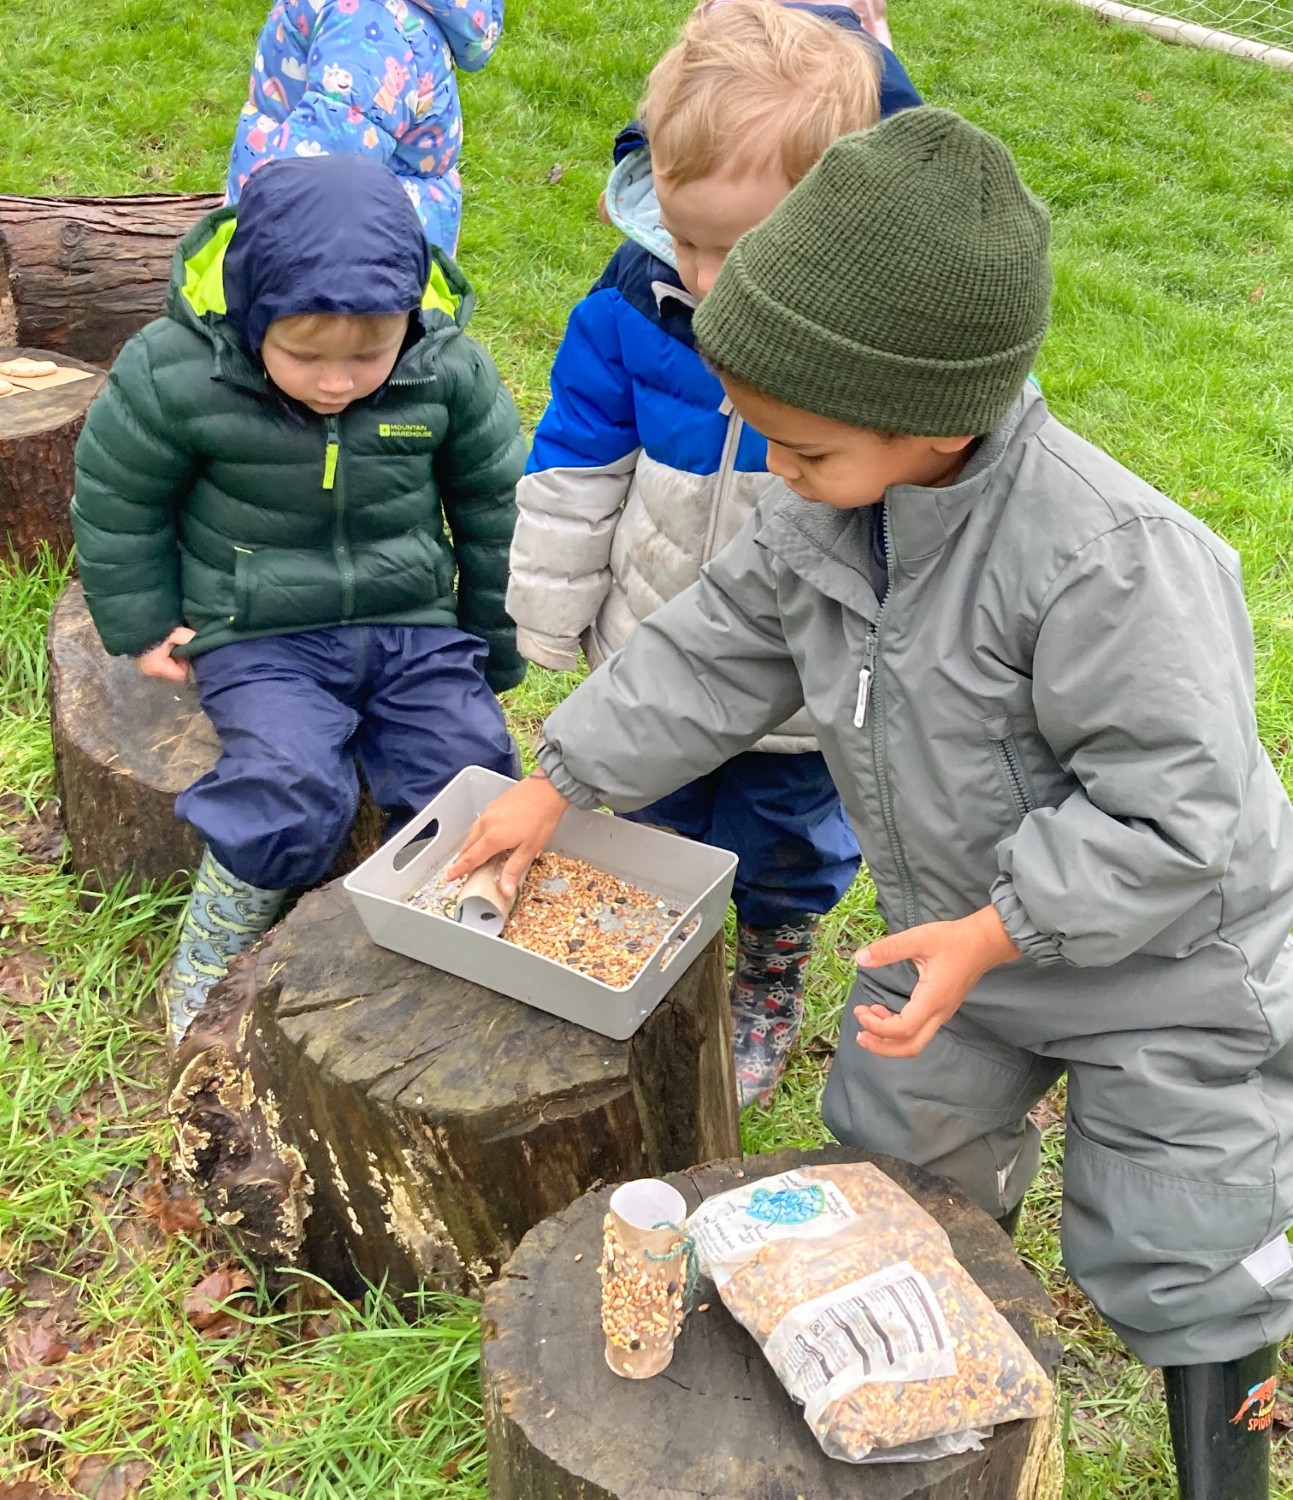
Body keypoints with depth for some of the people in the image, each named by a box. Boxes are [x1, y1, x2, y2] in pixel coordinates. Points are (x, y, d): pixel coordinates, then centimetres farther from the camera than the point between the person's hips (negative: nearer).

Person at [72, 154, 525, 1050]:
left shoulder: (450, 372, -10)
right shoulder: (175, 371, -16)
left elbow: (494, 501, 6)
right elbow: (118, 500, 1)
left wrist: (497, 644, 11)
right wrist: (141, 623, 4)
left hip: (414, 625, 3)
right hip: (260, 637, -2)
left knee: (472, 776, -12)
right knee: (293, 791, -24)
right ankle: (208, 963, 1)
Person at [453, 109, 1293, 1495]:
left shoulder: (1107, 563, -37)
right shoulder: (825, 510, -13)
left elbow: (1171, 812, -31)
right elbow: (711, 655, 0)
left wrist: (989, 933, -33)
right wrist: (554, 785, 0)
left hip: (1166, 962, -7)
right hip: (960, 926, 7)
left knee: (1177, 1252, 8)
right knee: (886, 1144, 24)